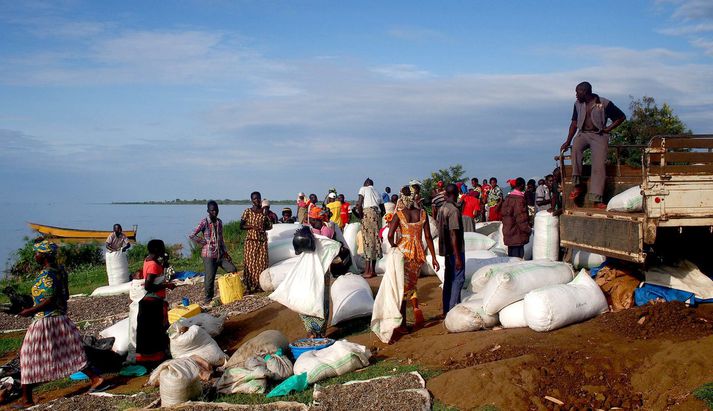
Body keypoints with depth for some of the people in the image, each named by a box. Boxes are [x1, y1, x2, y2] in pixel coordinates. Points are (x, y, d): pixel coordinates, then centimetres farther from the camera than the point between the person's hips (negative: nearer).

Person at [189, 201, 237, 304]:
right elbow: (192, 235, -16)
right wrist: (202, 243, -9)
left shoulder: (219, 222, 9)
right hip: (209, 255, -6)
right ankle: (208, 299, 14)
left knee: (233, 270, 2)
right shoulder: (204, 222, -11)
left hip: (220, 254, 6)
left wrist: (225, 252, 10)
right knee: (210, 277, -3)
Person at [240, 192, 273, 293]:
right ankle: (250, 286, 1)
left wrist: (263, 228, -9)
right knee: (250, 262, -4)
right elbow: (241, 226, -1)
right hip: (251, 240, -2)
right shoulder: (247, 211, 0)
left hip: (262, 240, 2)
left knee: (262, 262, 2)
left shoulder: (264, 211, 6)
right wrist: (252, 226, -15)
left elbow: (270, 226, 11)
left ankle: (260, 285, 10)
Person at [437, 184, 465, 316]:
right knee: (458, 279, -4)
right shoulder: (454, 210, -18)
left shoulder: (441, 209, 8)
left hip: (446, 249, 9)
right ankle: (452, 310, -6)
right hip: (455, 250, -9)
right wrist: (458, 257, -20)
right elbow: (454, 234, -21)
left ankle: (446, 310, 18)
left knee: (448, 279, 13)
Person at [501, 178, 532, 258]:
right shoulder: (519, 199, -17)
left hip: (508, 230, 9)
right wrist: (528, 230, -9)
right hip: (517, 233, -9)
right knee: (518, 255, -5)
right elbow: (521, 217, -19)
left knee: (510, 254, 15)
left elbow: (504, 213, 15)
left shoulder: (508, 197, 9)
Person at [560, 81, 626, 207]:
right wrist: (567, 142, 6)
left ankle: (597, 199, -24)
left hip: (599, 135, -3)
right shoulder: (578, 104, 10)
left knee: (599, 166, -19)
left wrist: (608, 129, -3)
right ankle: (577, 184, -30)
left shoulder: (604, 103, -3)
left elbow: (621, 117, 5)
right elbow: (574, 123, 14)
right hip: (583, 134, 3)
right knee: (576, 147, -33)